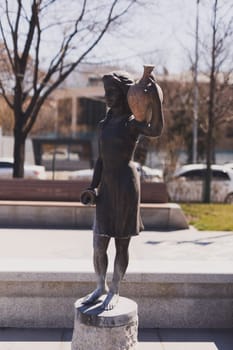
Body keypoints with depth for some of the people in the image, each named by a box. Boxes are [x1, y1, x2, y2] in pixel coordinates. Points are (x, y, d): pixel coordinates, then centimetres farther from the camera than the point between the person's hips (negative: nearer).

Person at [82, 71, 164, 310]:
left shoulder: (133, 122, -6)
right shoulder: (105, 124, 14)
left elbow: (156, 131, -29)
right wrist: (93, 187, 9)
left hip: (126, 186, -6)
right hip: (107, 188, 6)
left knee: (121, 244, 6)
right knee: (98, 245, 6)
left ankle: (114, 291, 23)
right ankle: (100, 287, 28)